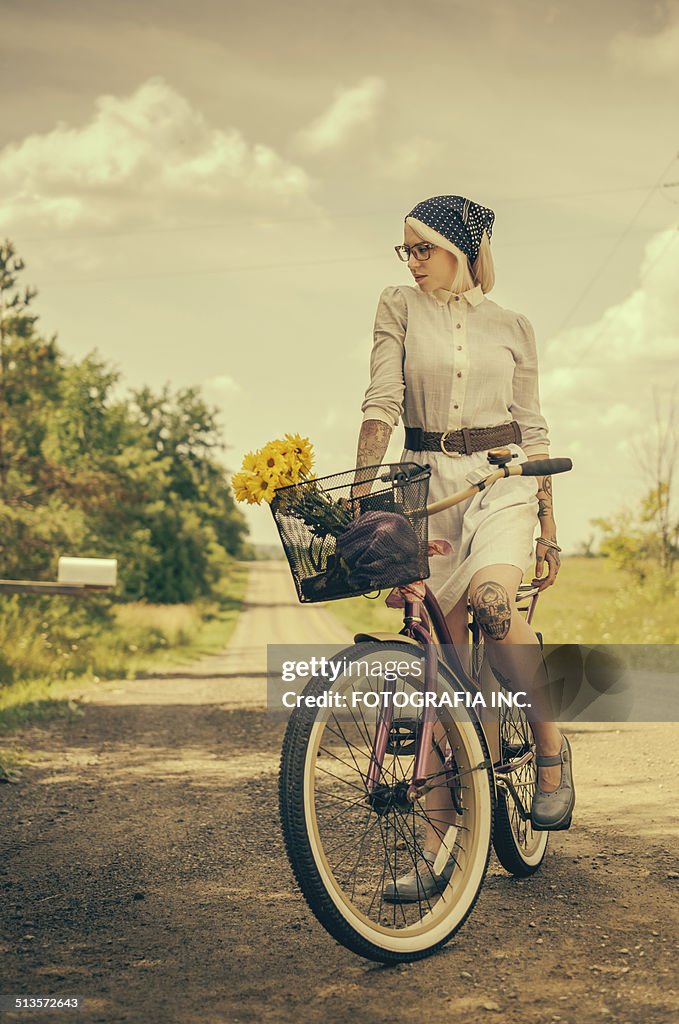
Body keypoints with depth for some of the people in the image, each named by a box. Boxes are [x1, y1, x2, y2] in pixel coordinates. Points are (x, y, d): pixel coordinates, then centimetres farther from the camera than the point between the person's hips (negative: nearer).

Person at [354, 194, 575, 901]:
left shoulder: (510, 327, 10)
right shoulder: (400, 308, 7)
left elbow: (533, 434, 11)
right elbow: (381, 403, -5)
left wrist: (548, 532, 6)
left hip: (502, 480, -1)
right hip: (426, 484, 1)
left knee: (492, 601, -32)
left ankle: (551, 745, -7)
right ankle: (436, 845, 2)